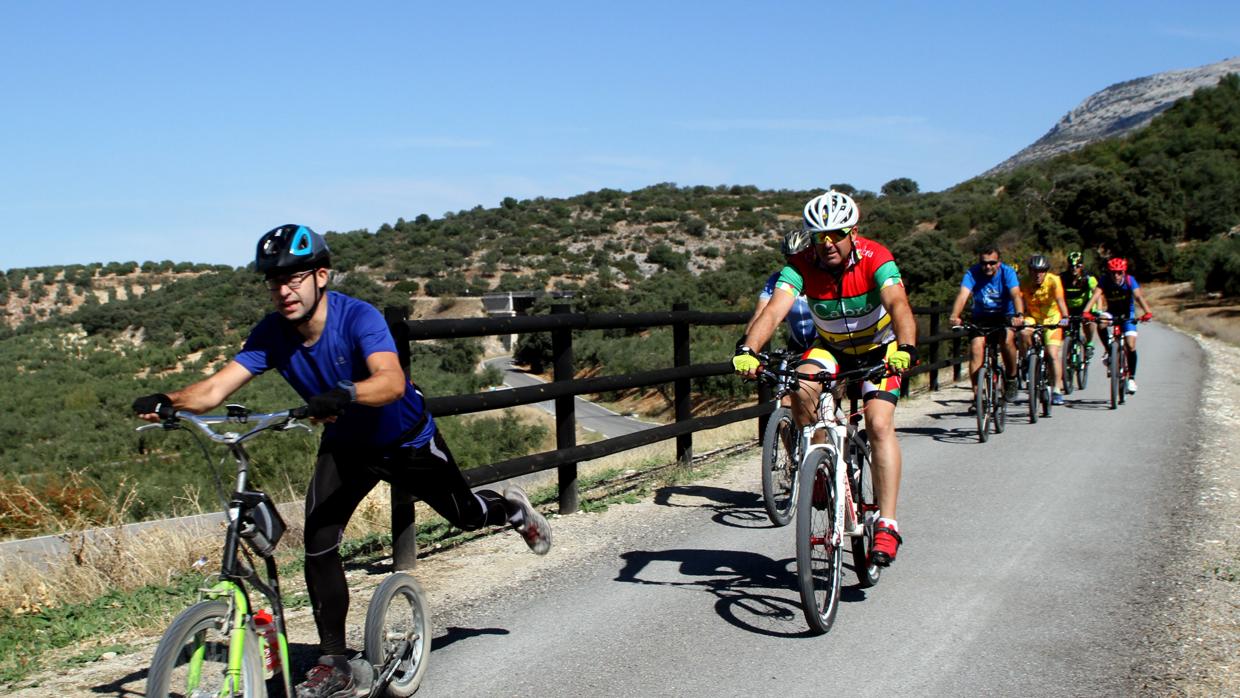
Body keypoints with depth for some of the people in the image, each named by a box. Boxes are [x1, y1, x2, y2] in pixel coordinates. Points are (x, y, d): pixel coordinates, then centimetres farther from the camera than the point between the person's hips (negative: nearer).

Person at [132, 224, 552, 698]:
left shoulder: (358, 317, -33)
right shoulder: (271, 335, -19)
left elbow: (391, 382, -50)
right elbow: (214, 389, -27)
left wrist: (342, 396, -68)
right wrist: (167, 402, -47)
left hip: (407, 440, -3)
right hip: (345, 446, 3)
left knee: (466, 516, 15)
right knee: (318, 544, -14)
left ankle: (512, 510, 53)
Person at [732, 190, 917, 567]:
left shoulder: (876, 260, -26)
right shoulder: (802, 266, -21)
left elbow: (898, 305, -42)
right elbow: (774, 310, -35)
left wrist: (905, 348, -62)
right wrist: (747, 350, -54)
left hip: (880, 348, -2)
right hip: (831, 348, 2)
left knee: (879, 424, -22)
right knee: (801, 388, -29)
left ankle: (887, 525, -19)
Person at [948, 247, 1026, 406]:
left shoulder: (1007, 272, -15)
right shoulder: (972, 273, -14)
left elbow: (1016, 294, -30)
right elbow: (963, 295, -29)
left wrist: (1019, 315, -50)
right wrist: (955, 316, -48)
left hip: (1005, 316, -1)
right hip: (981, 317, 1)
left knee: (1007, 339, -30)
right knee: (976, 348, -19)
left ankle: (1011, 379, -7)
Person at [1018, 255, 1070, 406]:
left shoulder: (1053, 280, -21)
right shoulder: (1024, 282, -18)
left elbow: (1060, 299, -34)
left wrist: (1064, 317, -51)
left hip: (1051, 317, -1)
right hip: (1032, 316, 1)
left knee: (1052, 353, -12)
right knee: (1024, 333, -32)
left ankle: (1057, 390, -4)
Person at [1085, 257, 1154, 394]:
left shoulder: (1129, 281, -23)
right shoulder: (1105, 281, -21)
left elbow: (1138, 296, -37)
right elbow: (1095, 295, -35)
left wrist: (1147, 312, -54)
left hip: (1127, 314, -1)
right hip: (1112, 312, 1)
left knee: (1130, 346, -12)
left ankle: (1131, 378, 3)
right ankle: (1109, 351, -12)